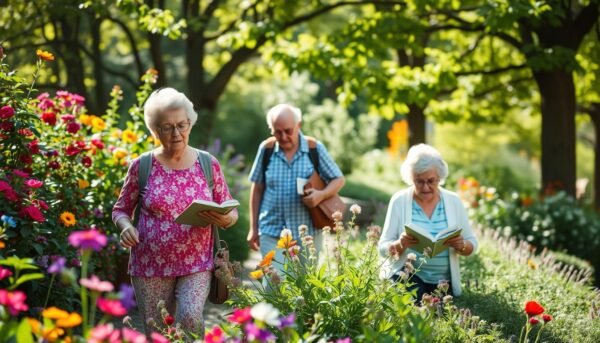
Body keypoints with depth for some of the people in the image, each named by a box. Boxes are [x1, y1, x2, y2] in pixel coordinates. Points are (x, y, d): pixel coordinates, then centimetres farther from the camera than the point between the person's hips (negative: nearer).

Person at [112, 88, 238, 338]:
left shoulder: (209, 165, 2)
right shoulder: (141, 166, -1)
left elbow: (232, 213, 7)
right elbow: (120, 210, 9)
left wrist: (224, 219, -16)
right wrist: (126, 227, -13)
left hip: (196, 265, 0)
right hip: (150, 267, 1)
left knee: (190, 317, -24)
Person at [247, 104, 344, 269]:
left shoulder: (315, 148, -2)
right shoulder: (266, 149, 0)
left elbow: (338, 180, 5)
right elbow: (257, 189, 8)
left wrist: (322, 194, -16)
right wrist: (253, 228, 8)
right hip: (272, 233, 0)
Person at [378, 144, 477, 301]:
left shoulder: (453, 201, 5)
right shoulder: (399, 201, -1)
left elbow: (472, 244, 8)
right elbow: (383, 247, -2)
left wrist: (461, 246, -16)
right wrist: (400, 245, -25)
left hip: (443, 281, 2)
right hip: (407, 275, -2)